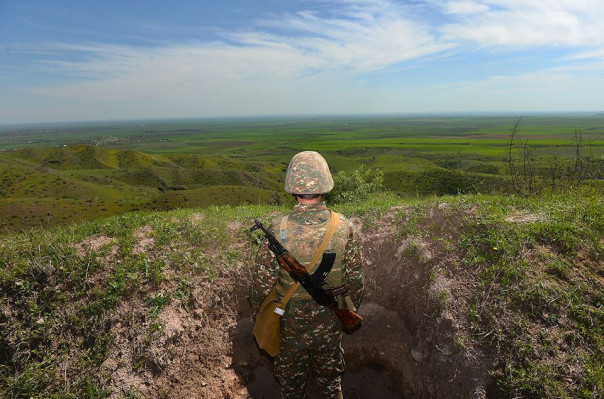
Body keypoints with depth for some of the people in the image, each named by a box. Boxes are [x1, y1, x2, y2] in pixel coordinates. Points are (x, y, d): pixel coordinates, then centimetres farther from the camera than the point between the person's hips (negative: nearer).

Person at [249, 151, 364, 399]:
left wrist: (257, 312, 5)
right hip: (330, 323, 2)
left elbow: (262, 282, -16)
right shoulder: (344, 228, -17)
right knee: (330, 378, 28)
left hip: (291, 323, -1)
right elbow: (355, 279, -7)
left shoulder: (279, 230, -25)